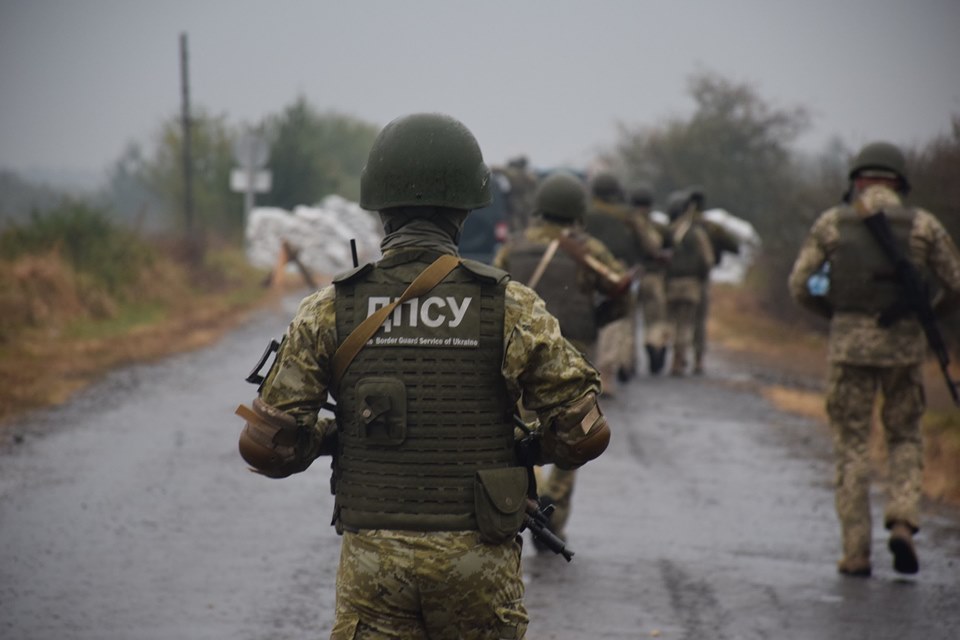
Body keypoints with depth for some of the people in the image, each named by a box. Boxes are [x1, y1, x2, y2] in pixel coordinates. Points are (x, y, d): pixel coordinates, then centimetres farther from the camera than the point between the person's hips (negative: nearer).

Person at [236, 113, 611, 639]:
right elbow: (583, 432, -5)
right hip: (478, 561, 0)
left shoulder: (332, 310, -3)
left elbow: (268, 446, -4)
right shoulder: (509, 306, -5)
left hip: (372, 559, 0)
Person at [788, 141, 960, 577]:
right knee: (904, 438, 17)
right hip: (904, 344, 0)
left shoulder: (832, 222, 4)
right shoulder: (923, 224, 2)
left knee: (851, 446, 7)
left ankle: (856, 552, 4)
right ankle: (902, 522, -5)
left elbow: (800, 285, 4)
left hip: (850, 344, 0)